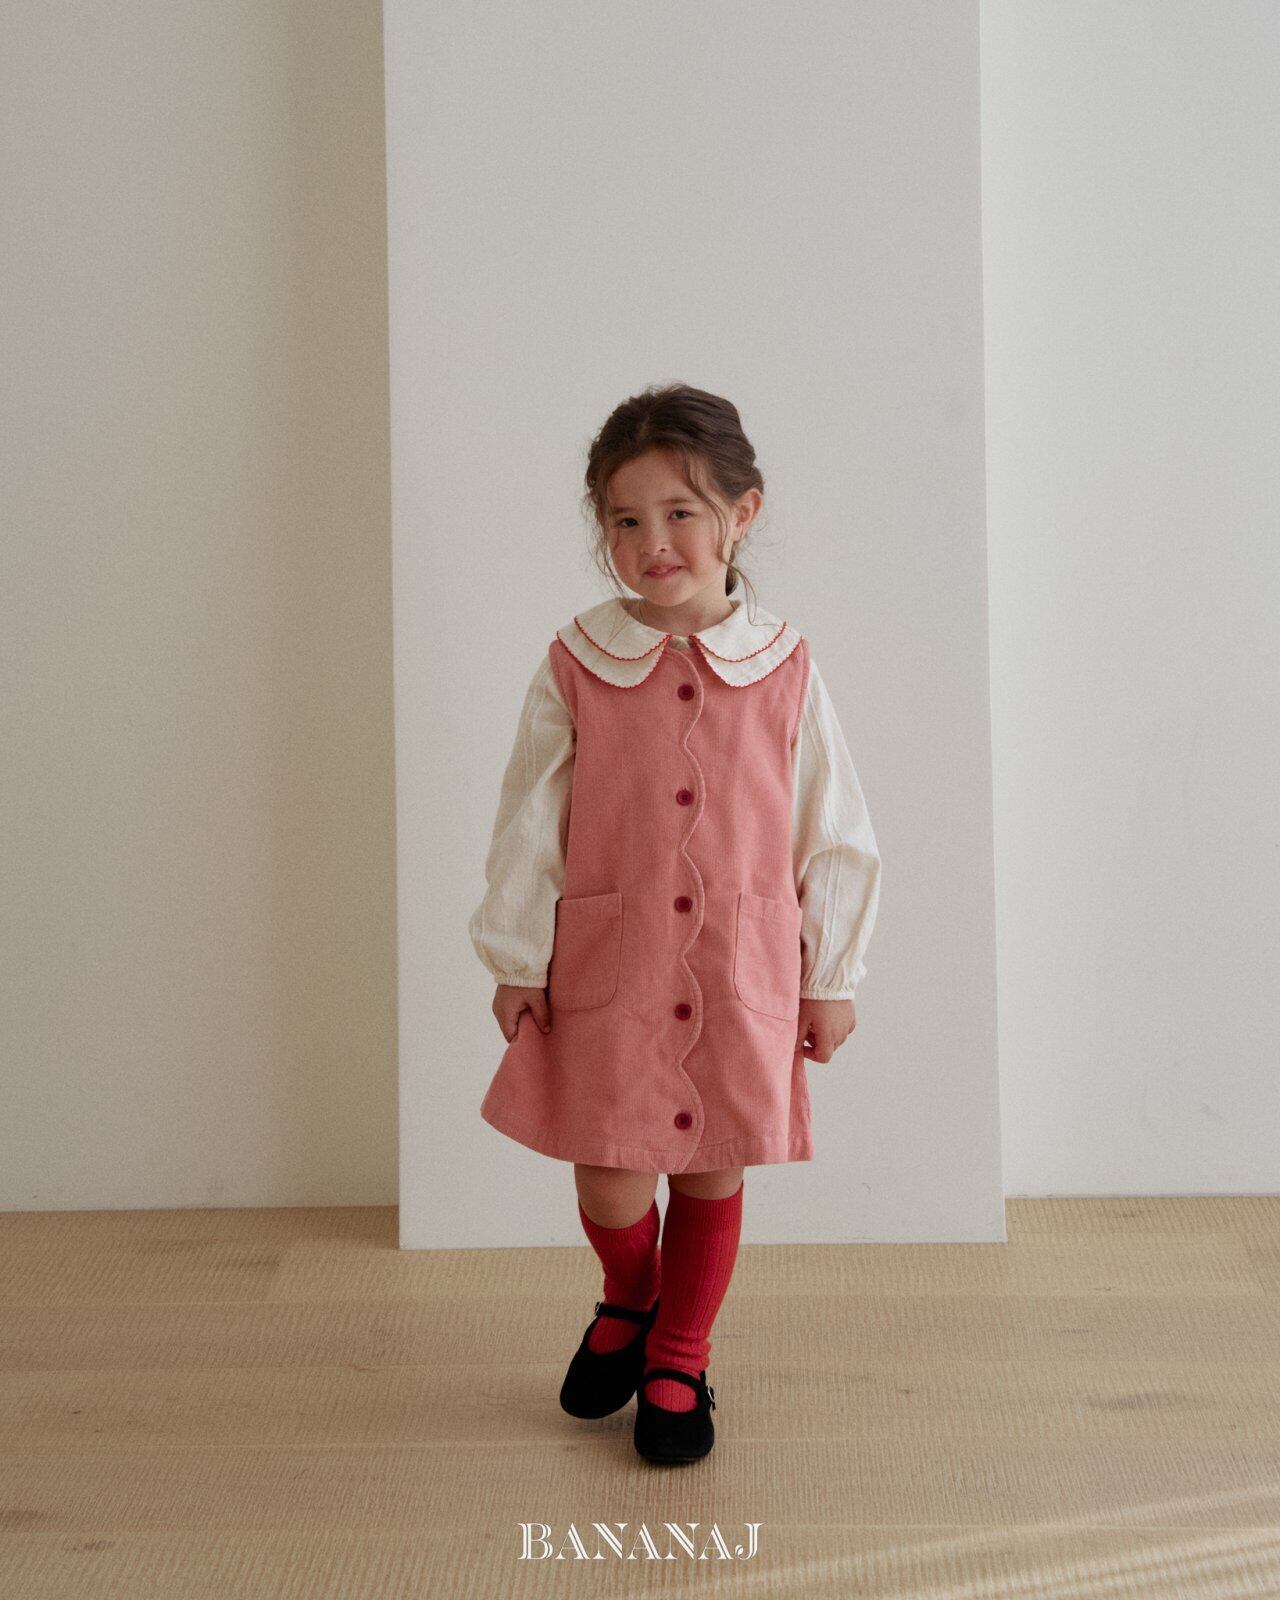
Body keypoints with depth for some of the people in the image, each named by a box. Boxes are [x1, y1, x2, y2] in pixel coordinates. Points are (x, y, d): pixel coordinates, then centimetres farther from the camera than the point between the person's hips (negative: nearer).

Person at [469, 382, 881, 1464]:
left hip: (743, 971, 1)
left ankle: (679, 1357, 34)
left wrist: (831, 978, 5)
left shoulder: (784, 668, -3)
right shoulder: (576, 667, -4)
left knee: (713, 1171, 12)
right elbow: (529, 823, 2)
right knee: (612, 1181, 2)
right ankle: (628, 1301, 36)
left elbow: (834, 832, 3)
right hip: (607, 967, 0)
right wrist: (516, 962, 2)